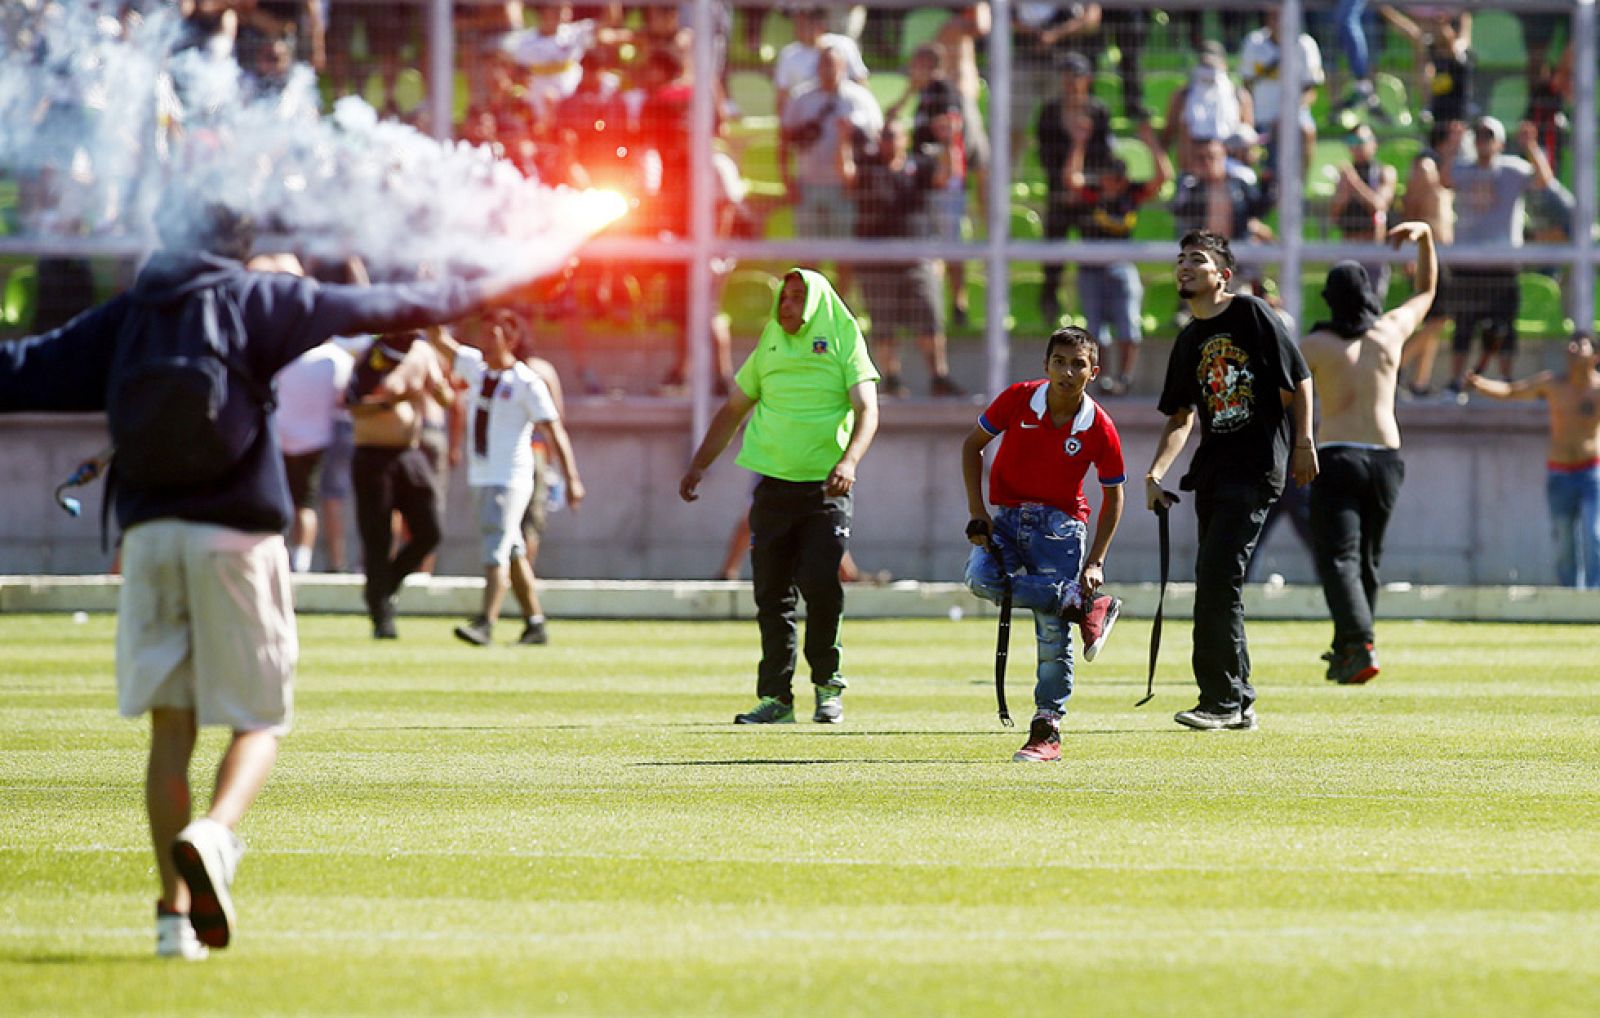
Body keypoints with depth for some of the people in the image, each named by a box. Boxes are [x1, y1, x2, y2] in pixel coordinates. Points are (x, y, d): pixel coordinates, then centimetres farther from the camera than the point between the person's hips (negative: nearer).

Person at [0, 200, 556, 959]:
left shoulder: (125, 316, 12)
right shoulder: (254, 300, 2)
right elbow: (372, 309, 1)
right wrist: (479, 291, 10)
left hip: (148, 531, 3)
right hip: (234, 529, -3)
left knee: (169, 724, 7)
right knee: (257, 719, 3)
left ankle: (175, 906, 0)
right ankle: (214, 833, -26)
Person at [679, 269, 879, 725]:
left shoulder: (844, 343, 0)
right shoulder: (769, 348, 13)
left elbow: (867, 409, -10)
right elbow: (733, 410, 22)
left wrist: (849, 461, -26)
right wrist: (698, 466, 18)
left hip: (826, 488, -4)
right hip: (774, 487, 4)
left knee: (820, 584, -15)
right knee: (772, 595, 2)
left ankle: (828, 688, 1)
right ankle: (776, 697, 5)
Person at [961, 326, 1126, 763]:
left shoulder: (1100, 429, -11)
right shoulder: (1018, 399, -9)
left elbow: (1113, 497, 2)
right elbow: (973, 444, 4)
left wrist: (1095, 562, -5)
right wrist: (977, 510, -5)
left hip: (1061, 523, -2)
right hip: (1008, 514, 2)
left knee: (1053, 630, -10)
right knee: (981, 579, -28)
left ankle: (1047, 731, 0)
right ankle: (1085, 608, -12)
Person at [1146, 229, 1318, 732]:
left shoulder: (1251, 313, -5)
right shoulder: (1189, 341, 15)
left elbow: (1298, 380, -4)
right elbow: (1181, 415, 21)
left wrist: (1303, 443, -9)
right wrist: (1155, 474, 8)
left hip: (1257, 468, -8)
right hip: (1213, 472, 8)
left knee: (1218, 577, -15)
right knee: (1214, 582, 8)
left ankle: (1221, 700, -13)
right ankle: (1239, 704, 17)